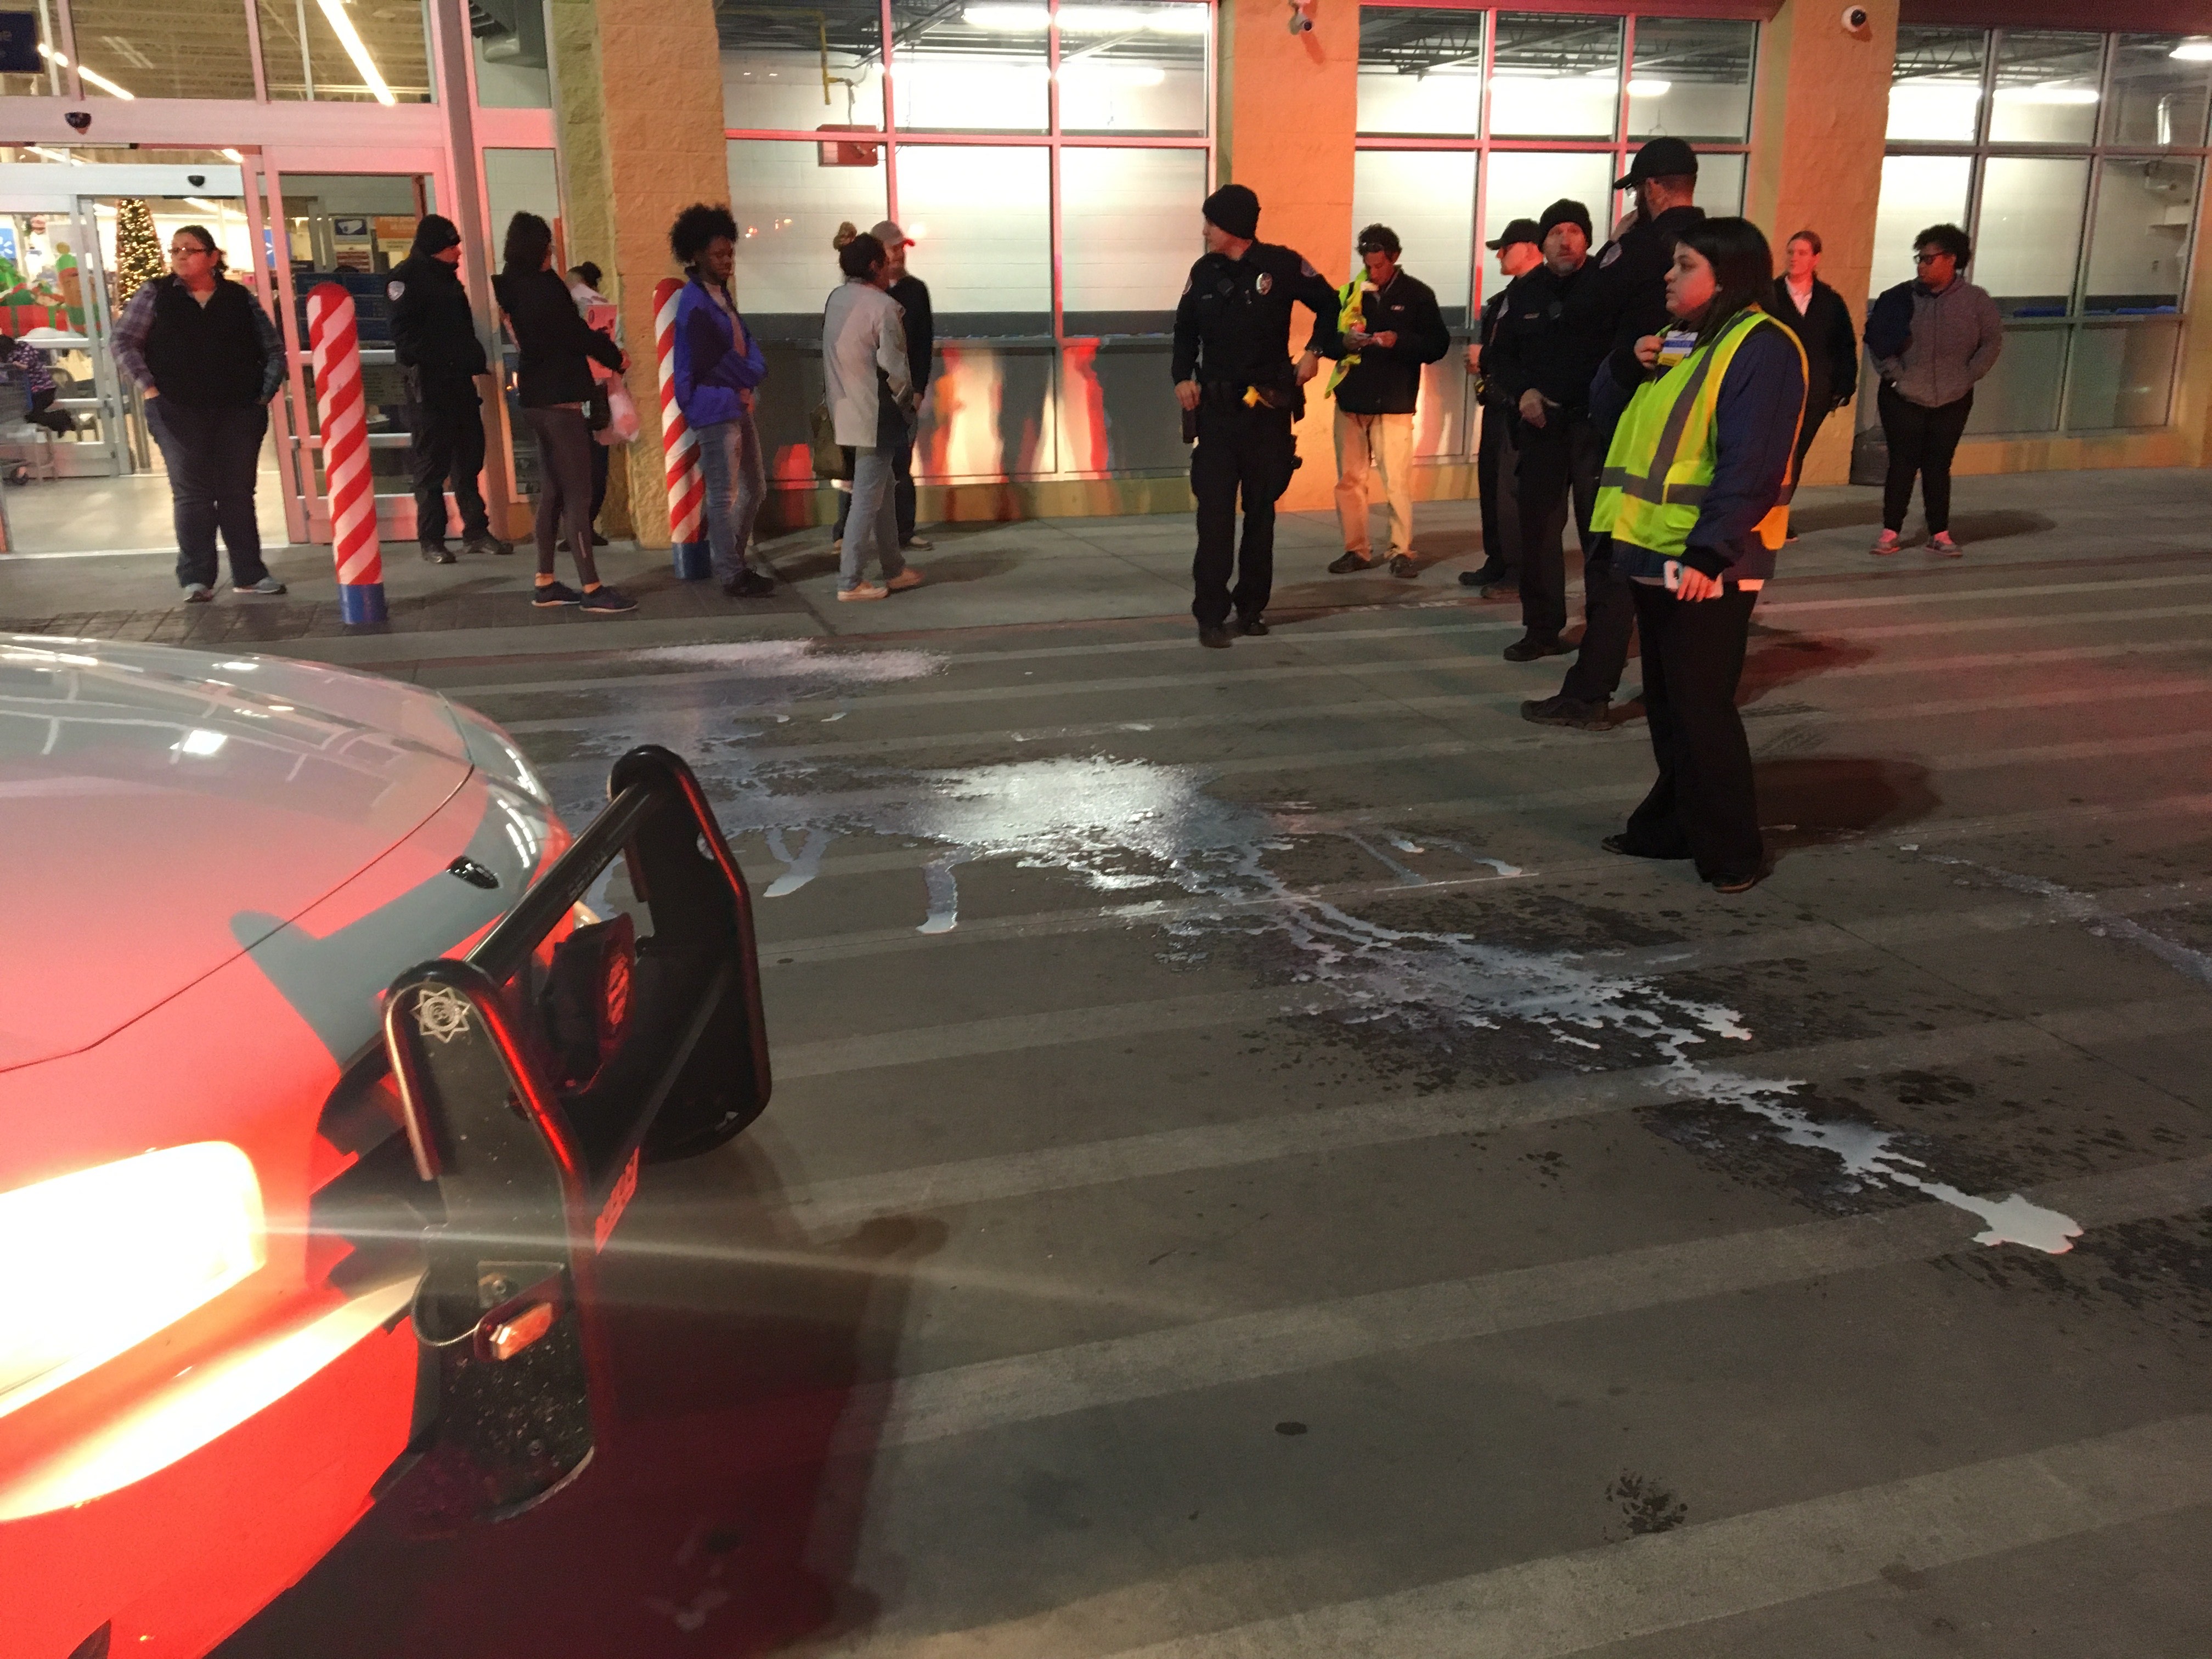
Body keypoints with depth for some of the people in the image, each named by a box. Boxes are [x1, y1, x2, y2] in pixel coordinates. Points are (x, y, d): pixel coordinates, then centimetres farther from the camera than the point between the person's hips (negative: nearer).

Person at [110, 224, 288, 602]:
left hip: (239, 411, 1)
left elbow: (273, 350, 11)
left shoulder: (240, 299, 7)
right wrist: (148, 386, -6)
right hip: (178, 412, -1)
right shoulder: (155, 294, 4)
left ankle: (249, 574, 12)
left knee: (239, 493, 6)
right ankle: (197, 579, 2)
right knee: (192, 495, -1)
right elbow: (123, 341, 2)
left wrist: (265, 393, 2)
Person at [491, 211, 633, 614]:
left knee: (552, 492, 12)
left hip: (538, 398, 9)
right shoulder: (543, 287, -15)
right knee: (577, 495, -8)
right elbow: (575, 336, -10)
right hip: (558, 399, -9)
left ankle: (545, 584, 15)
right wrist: (616, 358, 5)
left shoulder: (514, 289, 10)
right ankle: (592, 589, -7)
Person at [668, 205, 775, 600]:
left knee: (754, 488, 15)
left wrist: (753, 372, -9)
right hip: (714, 409, -10)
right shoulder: (694, 303, -14)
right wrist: (744, 384, -4)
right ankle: (731, 577, 2)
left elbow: (746, 341, 11)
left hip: (738, 404, 10)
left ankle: (733, 563, 26)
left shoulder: (722, 293, 15)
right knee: (724, 494, -5)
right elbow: (708, 364, -18)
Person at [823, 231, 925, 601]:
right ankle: (850, 581, 1)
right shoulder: (883, 306, -16)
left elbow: (833, 354, 9)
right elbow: (893, 365, -17)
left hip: (847, 409, 8)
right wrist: (907, 397, -1)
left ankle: (895, 569, 27)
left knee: (882, 490, 18)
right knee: (868, 497, -2)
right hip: (876, 414, -8)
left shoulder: (836, 298, 6)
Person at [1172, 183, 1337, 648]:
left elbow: (1329, 304, 7)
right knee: (1215, 510, -5)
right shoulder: (1204, 272, 3)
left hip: (1270, 406, -1)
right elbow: (1186, 329, 13)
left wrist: (1315, 352, -2)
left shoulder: (1281, 265, -6)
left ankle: (1252, 606, 20)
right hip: (1217, 407, 1)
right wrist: (1182, 376, -2)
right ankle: (1211, 613, -2)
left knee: (1261, 510, 9)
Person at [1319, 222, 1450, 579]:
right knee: (1349, 479, 6)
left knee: (1398, 482, -7)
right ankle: (1356, 550, 16)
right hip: (1351, 400, 3)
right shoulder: (1350, 293, 7)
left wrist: (1400, 341, -17)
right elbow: (1326, 340, 12)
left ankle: (1402, 552, 2)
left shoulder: (1417, 294, 1)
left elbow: (1439, 344, -1)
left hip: (1394, 402, -3)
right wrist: (1343, 342, -11)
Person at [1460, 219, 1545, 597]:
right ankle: (1497, 563, 21)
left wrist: (1486, 357, -14)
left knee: (1513, 488, -9)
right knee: (1491, 482, 12)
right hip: (1496, 402, 10)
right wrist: (1477, 358, 4)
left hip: (1519, 406, -10)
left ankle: (1520, 575, -4)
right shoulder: (1504, 299, 19)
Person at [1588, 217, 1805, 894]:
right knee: (1666, 702, 16)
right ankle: (1676, 822, 29)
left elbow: (1750, 468, -22)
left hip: (1706, 566, -9)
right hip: (1652, 554, 9)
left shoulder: (1761, 347, -13)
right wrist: (1629, 364, -1)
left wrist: (1708, 552, -30)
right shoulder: (1681, 341, 16)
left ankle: (1730, 850, 8)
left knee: (1701, 707, -3)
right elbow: (1605, 409, 19)